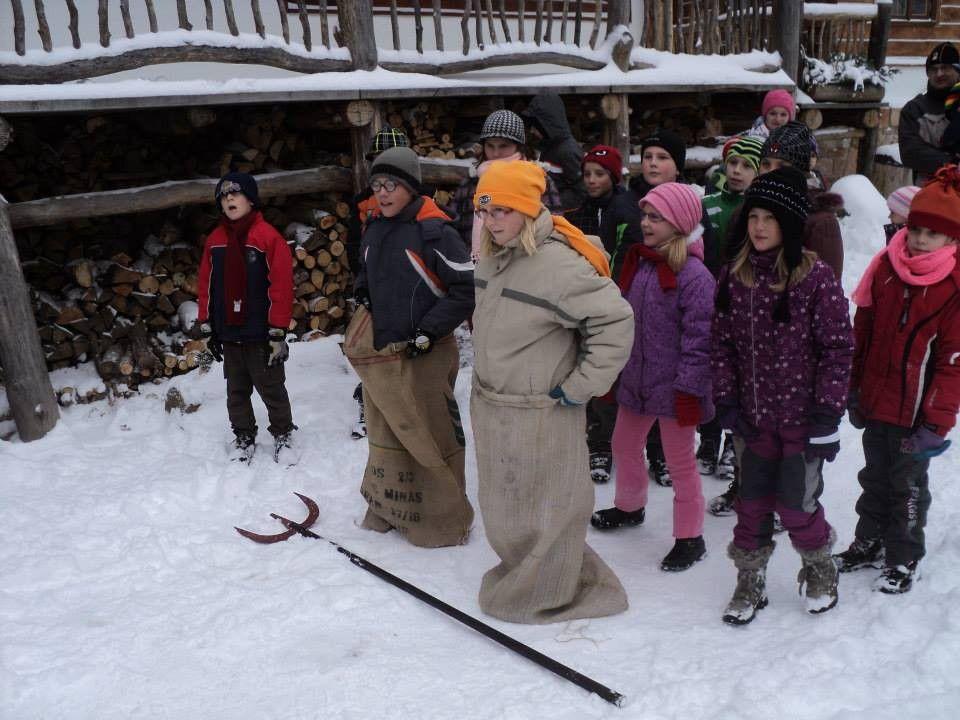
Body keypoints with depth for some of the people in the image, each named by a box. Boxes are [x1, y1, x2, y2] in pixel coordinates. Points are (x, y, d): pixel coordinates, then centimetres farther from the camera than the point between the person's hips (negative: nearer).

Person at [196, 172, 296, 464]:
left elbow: (281, 286, -12)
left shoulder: (268, 237, -9)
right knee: (236, 391, 14)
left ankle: (283, 435, 22)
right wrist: (207, 328, 8)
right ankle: (244, 437, 29)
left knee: (272, 389, 5)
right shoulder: (215, 240, 7)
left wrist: (278, 332, -13)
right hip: (228, 334, 5)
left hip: (261, 334, -5)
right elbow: (205, 285, 11)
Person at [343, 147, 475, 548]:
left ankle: (444, 522, 18)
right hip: (379, 354, 7)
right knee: (386, 436, 18)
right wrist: (365, 301, 13)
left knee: (430, 438, 2)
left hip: (422, 356, -7)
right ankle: (386, 511, 35)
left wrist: (429, 330, -16)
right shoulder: (374, 230, 8)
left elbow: (469, 287, -16)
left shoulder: (433, 232, -15)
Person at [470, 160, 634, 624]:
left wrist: (581, 387, -19)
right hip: (489, 407, 8)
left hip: (539, 416, -8)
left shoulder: (558, 263, -22)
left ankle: (541, 596, 29)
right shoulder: (490, 258, 4)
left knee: (542, 509, 9)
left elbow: (617, 321, -24)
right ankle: (520, 570, 43)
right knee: (501, 507, 21)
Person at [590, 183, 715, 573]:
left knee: (679, 461, 7)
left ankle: (690, 538, 24)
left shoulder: (693, 275, -19)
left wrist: (688, 391, -19)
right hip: (635, 380, 8)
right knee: (624, 446, 23)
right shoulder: (638, 263, 5)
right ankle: (629, 507, 48)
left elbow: (699, 339, -20)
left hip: (673, 389, -8)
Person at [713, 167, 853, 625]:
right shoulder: (734, 276, 0)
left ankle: (819, 565, 37)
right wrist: (726, 401, -1)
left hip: (801, 416, -4)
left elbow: (838, 349, -11)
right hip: (753, 416, 4)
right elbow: (722, 343, 4)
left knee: (795, 503, 6)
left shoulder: (816, 278, -13)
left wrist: (827, 416, -12)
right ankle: (750, 582, 31)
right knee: (752, 500, 13)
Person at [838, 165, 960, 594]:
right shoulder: (885, 267, 0)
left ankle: (904, 559, 29)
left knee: (909, 485, 11)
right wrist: (854, 392, 11)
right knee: (875, 476, 20)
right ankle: (869, 542, 39)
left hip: (915, 412, -5)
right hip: (876, 403, 5)